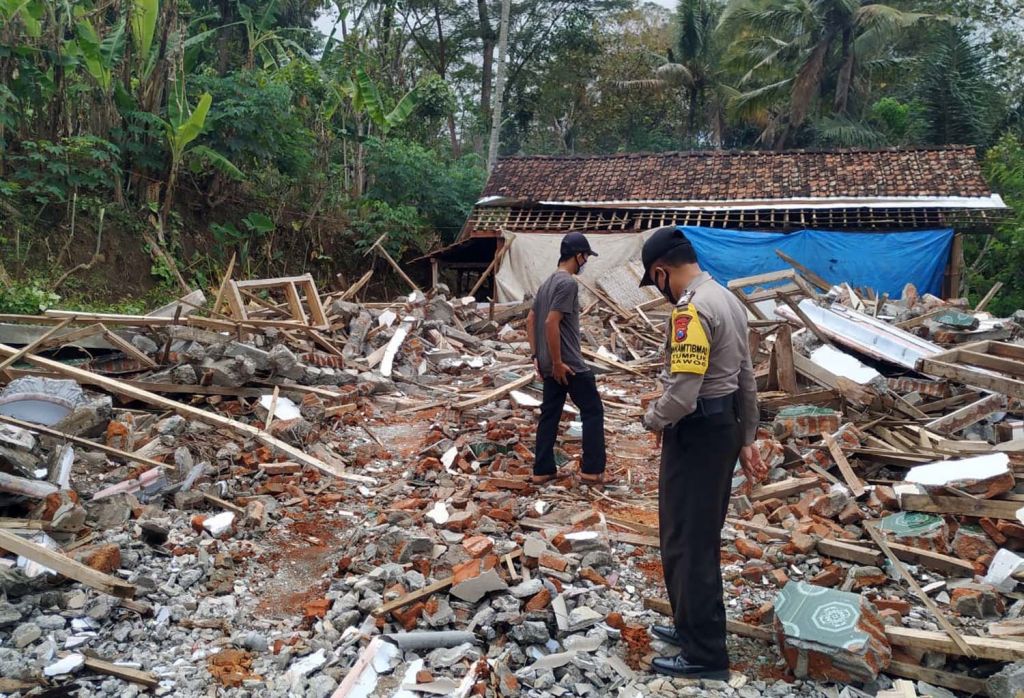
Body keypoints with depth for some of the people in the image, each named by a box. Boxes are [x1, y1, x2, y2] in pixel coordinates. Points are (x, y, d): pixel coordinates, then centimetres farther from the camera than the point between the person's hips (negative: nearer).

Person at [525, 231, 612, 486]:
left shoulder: (548, 282, 14)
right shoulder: (568, 283, -16)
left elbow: (530, 320, 17)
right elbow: (551, 323, -24)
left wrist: (537, 356, 16)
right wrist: (557, 363, -19)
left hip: (550, 364, 9)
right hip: (569, 364, -9)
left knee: (549, 414, 12)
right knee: (593, 411, 1)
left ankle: (542, 470, 16)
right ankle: (592, 470, 4)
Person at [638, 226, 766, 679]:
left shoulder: (692, 309, -21)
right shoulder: (727, 299, 11)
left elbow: (681, 396, -27)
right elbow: (746, 381, 16)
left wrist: (651, 419, -7)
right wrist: (746, 441, 22)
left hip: (696, 434, -10)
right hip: (723, 428, 10)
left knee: (686, 542, 2)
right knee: (700, 537, 20)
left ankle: (705, 655, 13)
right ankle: (695, 627, 34)